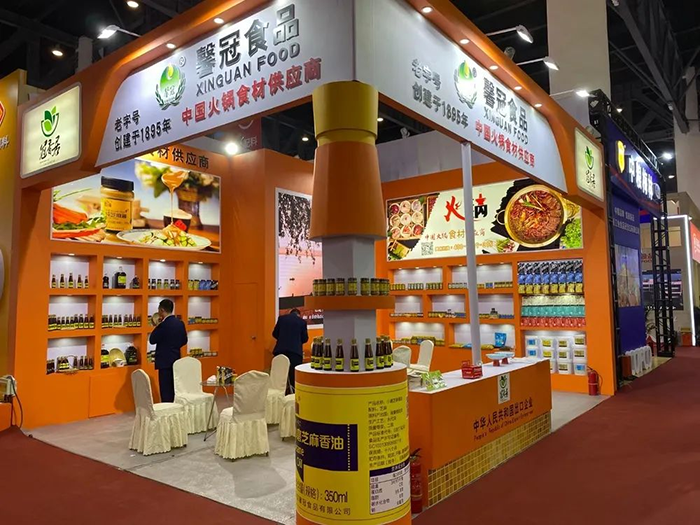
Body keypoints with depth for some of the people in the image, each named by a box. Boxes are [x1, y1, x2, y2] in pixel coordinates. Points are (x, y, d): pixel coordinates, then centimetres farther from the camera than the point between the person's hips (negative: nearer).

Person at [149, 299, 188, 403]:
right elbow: (184, 341, 13)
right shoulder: (180, 323, 4)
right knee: (174, 389, 14)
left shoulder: (163, 325, -18)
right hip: (176, 360, 7)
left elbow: (152, 340, -9)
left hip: (164, 361, -7)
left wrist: (158, 325, -3)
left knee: (166, 390, -1)